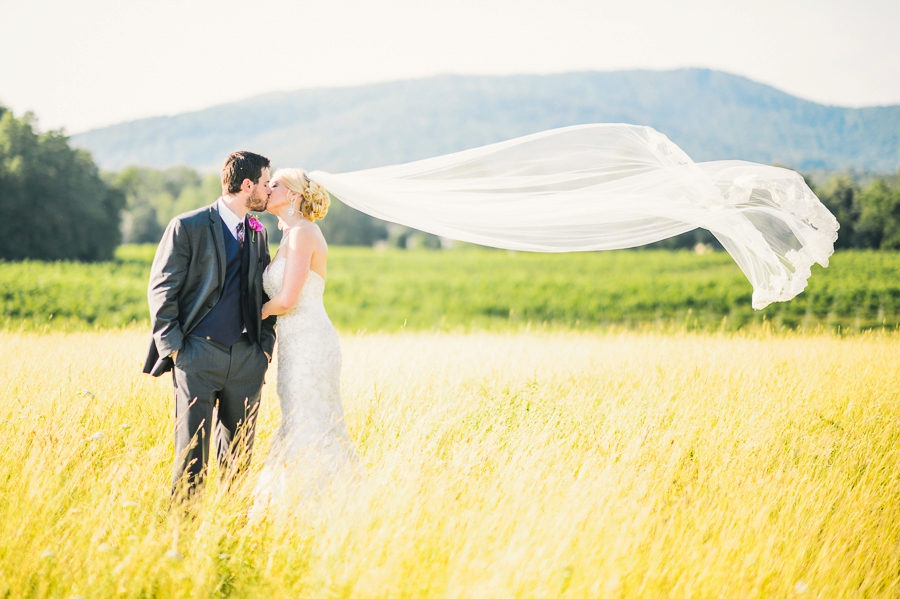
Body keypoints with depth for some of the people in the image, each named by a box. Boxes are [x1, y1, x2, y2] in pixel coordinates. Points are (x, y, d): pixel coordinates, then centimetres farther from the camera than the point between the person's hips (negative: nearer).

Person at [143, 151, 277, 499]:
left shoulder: (258, 234, 14)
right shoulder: (188, 227, -4)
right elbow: (161, 290, -4)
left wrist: (266, 345, 9)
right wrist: (174, 348, -9)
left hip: (246, 358, 5)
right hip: (199, 355, -5)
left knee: (239, 454, 9)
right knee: (192, 453, -5)